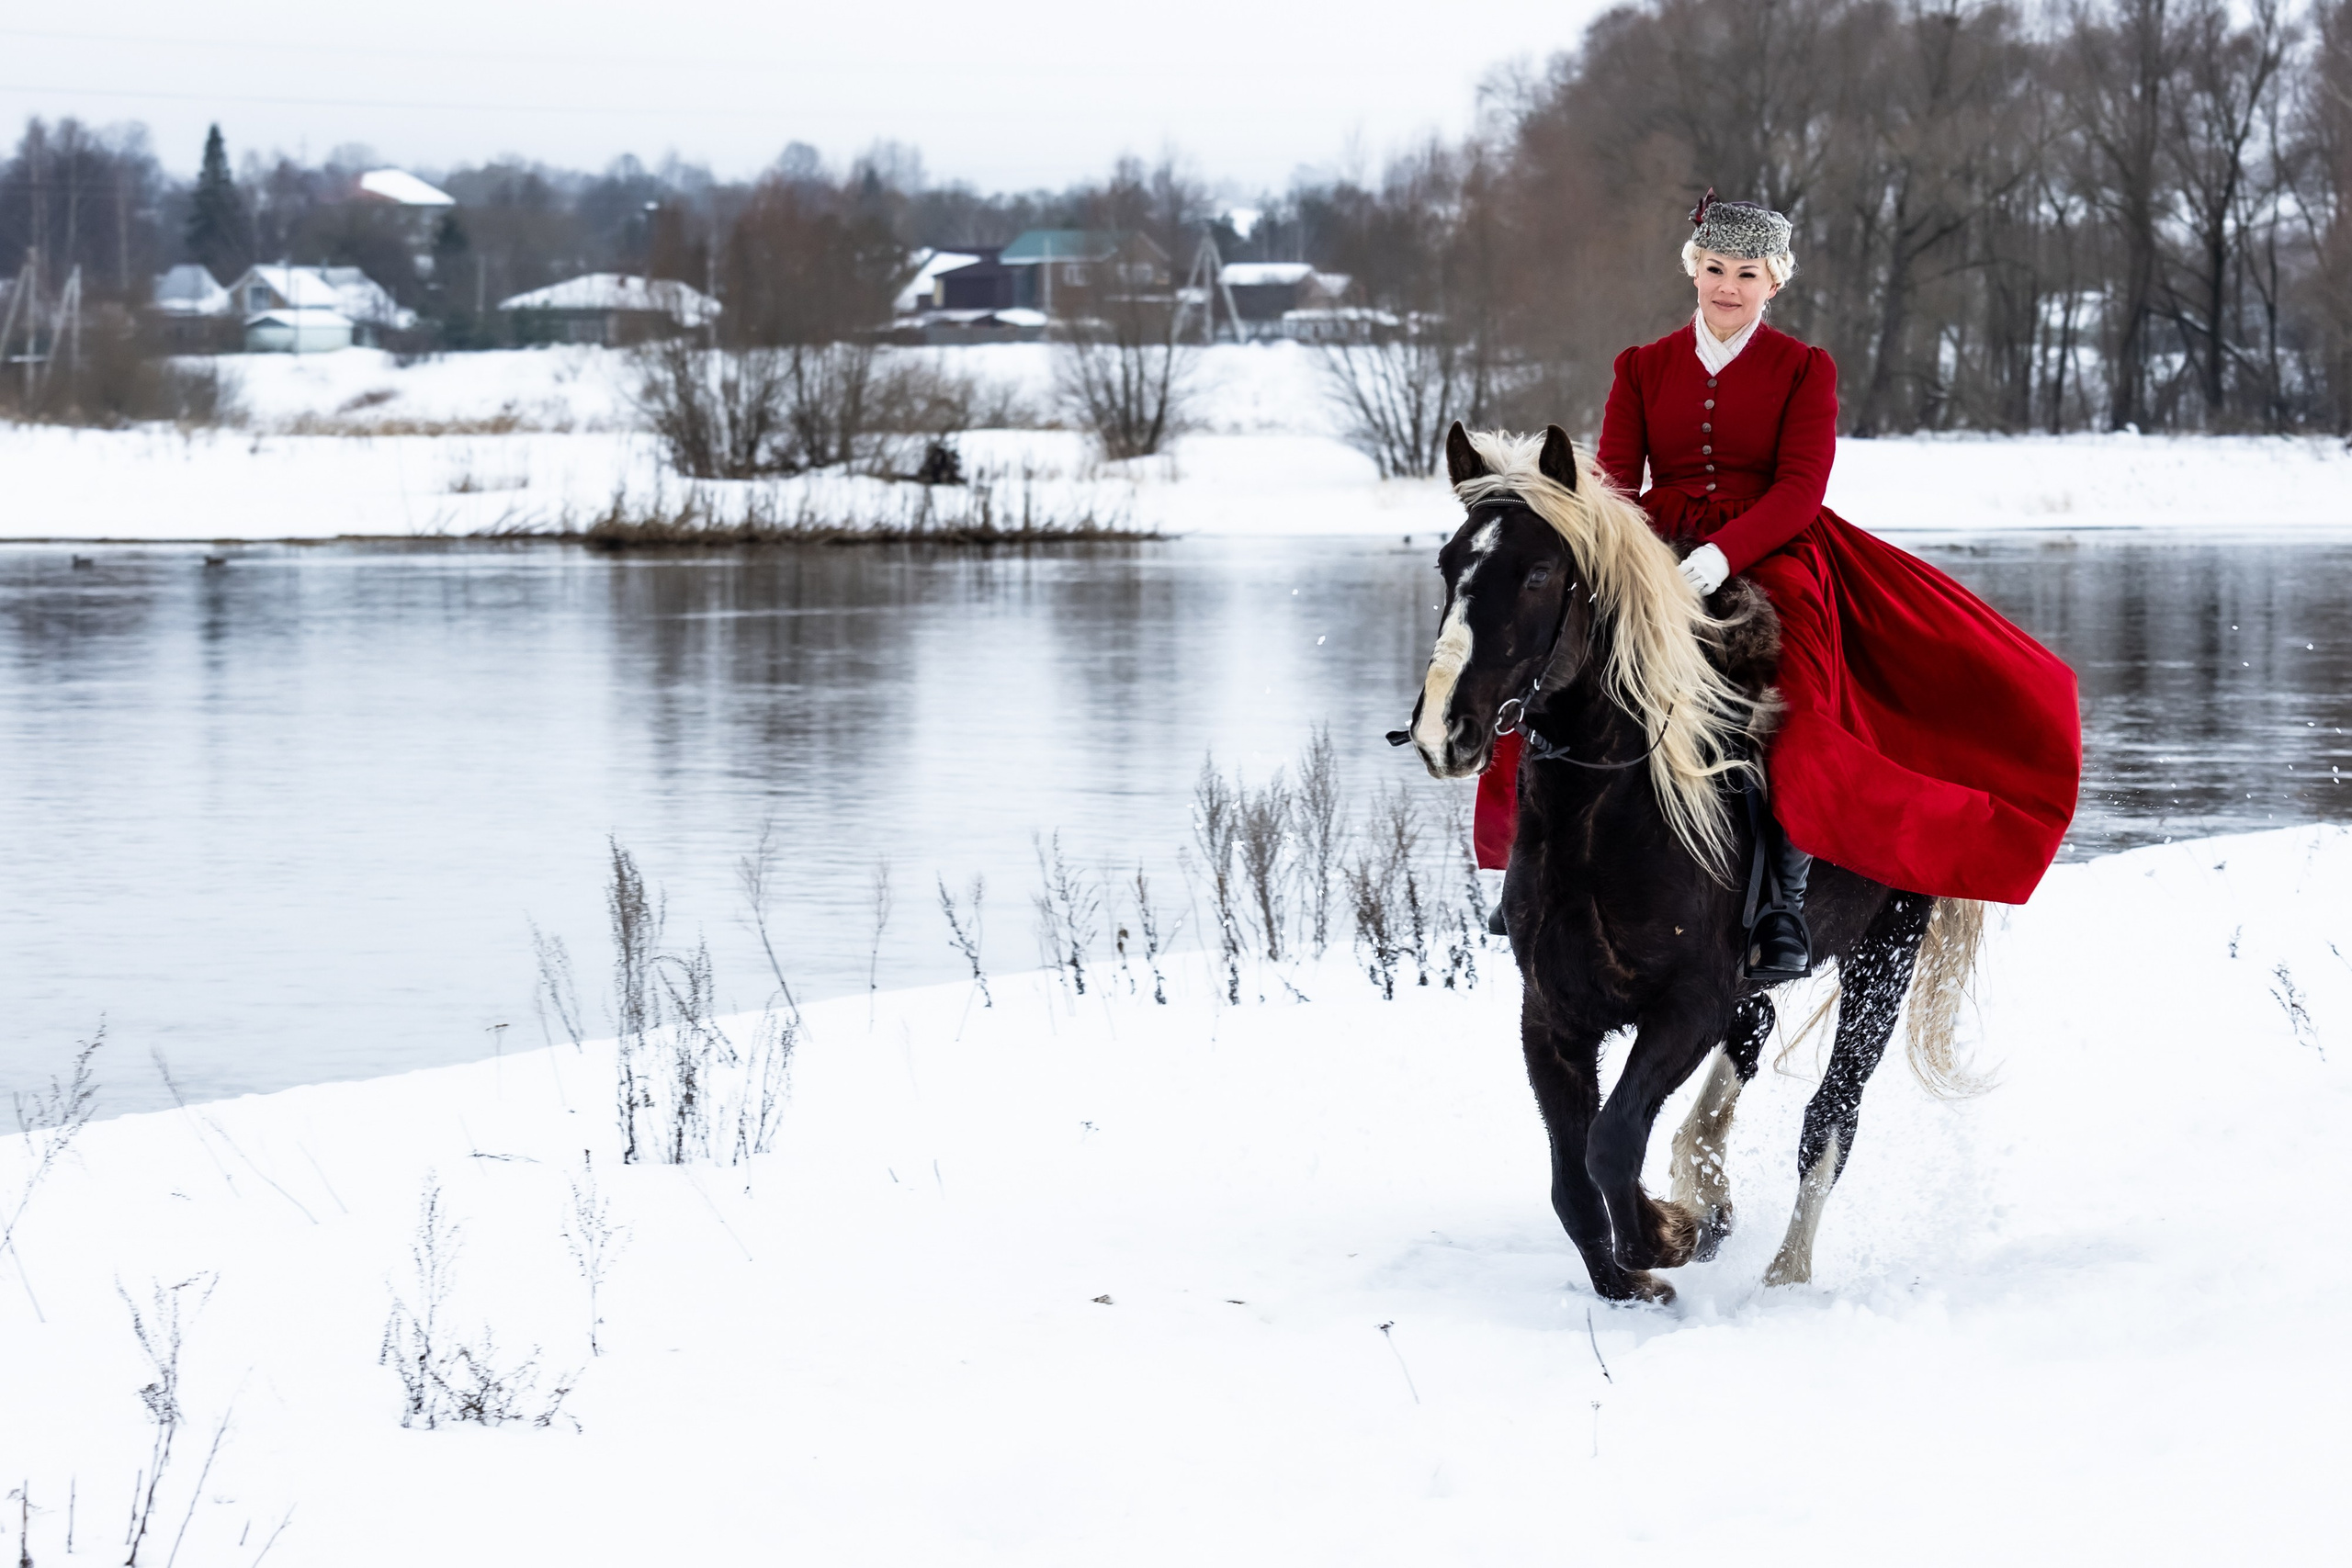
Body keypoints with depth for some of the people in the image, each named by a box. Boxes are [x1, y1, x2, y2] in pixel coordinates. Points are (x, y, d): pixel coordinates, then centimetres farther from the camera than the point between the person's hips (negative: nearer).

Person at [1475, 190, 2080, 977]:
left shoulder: (1803, 370, 8)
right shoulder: (1644, 368, 17)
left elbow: (1800, 489, -5)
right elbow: (1615, 478, 8)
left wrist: (1721, 555, -22)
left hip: (1769, 557, -2)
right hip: (1658, 554, 2)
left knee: (1788, 711, -31)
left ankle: (1784, 909, -26)